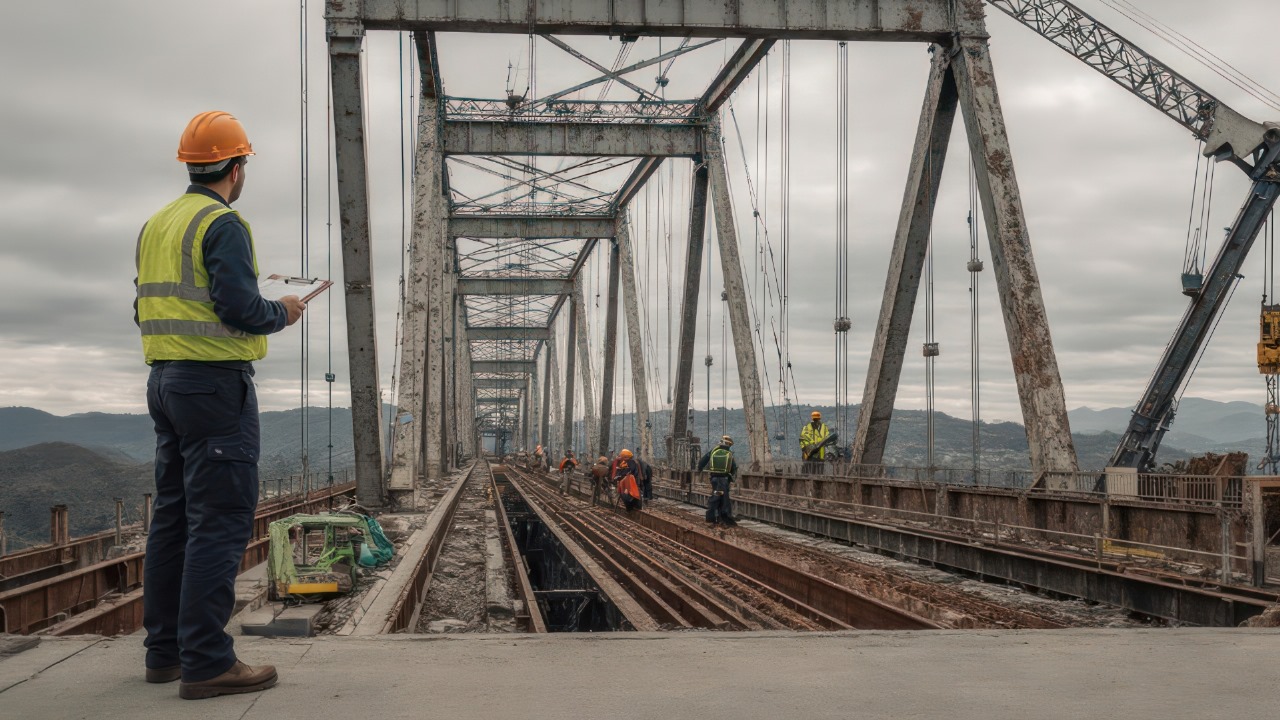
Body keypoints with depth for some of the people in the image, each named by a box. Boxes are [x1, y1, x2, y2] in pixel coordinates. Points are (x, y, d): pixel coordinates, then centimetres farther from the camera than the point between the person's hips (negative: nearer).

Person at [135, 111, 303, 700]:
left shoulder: (155, 226, 15)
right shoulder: (222, 224, -12)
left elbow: (145, 308, 18)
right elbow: (240, 306, -20)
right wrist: (282, 313, -2)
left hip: (164, 380, 9)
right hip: (216, 383, -9)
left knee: (174, 515, 12)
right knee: (220, 520, -9)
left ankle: (166, 650, 18)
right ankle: (206, 662, -10)